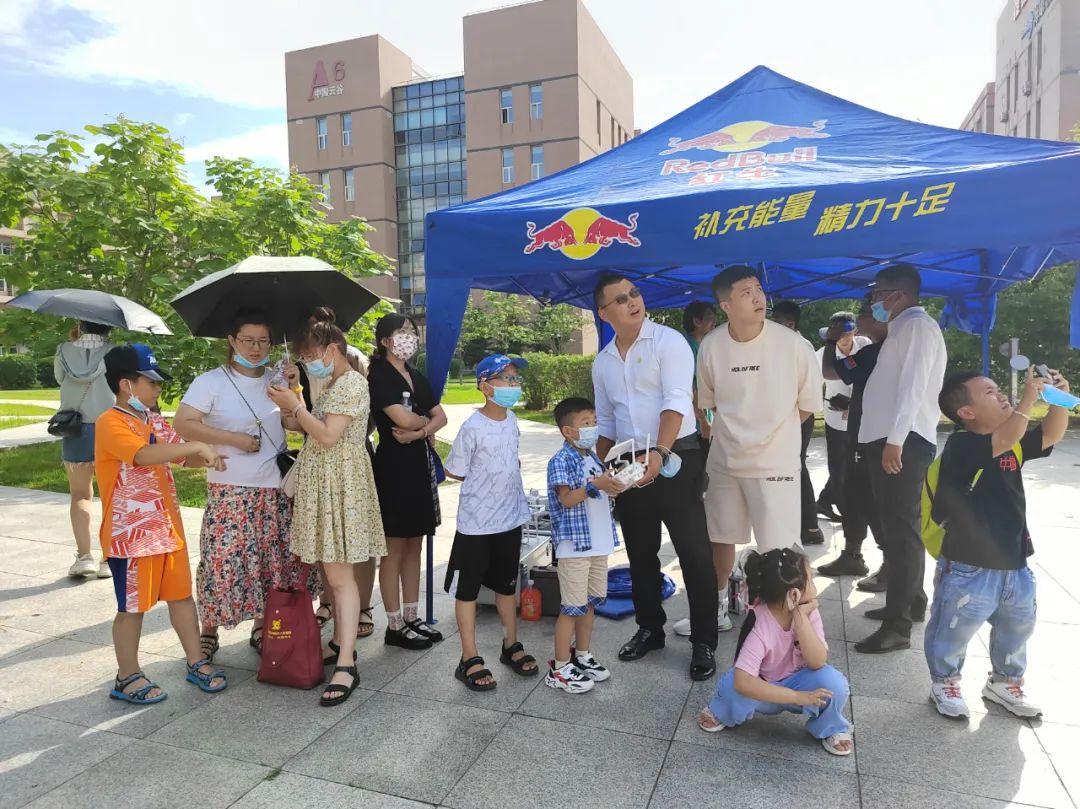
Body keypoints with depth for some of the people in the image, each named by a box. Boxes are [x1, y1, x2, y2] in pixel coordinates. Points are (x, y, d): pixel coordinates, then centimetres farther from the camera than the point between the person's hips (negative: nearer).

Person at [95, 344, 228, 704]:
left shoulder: (155, 422, 11)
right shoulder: (111, 423, -15)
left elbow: (182, 457, 17)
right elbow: (144, 454, -32)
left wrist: (207, 458, -3)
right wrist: (197, 445, -34)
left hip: (168, 526, 8)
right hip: (131, 532, -8)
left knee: (181, 594, 14)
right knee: (133, 605, 6)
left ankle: (196, 663, 26)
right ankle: (127, 677, 23)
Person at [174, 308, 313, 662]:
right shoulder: (211, 382, -5)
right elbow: (182, 424, -14)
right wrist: (235, 439, -16)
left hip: (275, 490, 4)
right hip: (229, 491, -4)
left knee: (274, 560, 9)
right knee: (222, 561, -2)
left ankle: (261, 628, 26)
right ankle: (209, 631, 20)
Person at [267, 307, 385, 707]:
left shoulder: (351, 383, -12)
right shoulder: (333, 385, 18)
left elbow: (328, 437, -20)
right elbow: (310, 431, 16)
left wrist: (295, 405, -13)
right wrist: (289, 408, 4)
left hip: (340, 483, -9)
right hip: (321, 483, 9)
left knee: (339, 574, -10)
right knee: (332, 571, 13)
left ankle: (346, 666, -8)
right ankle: (342, 643, 25)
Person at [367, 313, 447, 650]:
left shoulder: (416, 377, 15)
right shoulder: (380, 376, -8)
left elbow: (442, 417, 8)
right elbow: (403, 419, -20)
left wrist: (417, 432, -11)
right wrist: (427, 422, 0)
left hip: (420, 464, 8)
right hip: (393, 466, -8)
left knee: (414, 545, 12)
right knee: (394, 548, 0)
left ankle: (412, 618, 21)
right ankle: (395, 626, 10)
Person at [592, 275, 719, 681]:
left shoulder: (668, 341, -7)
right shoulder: (603, 361, 11)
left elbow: (676, 402, -19)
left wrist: (659, 454, -31)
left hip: (675, 459, -5)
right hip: (629, 465, 6)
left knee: (694, 553, 0)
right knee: (640, 554, 15)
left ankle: (704, 642, 13)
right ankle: (649, 629, 32)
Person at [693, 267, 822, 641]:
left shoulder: (793, 344, -16)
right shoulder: (711, 347, -9)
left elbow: (809, 404, -2)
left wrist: (772, 431, 3)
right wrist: (738, 431, 5)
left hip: (775, 462, -3)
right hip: (725, 459, 3)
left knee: (779, 549, -1)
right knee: (721, 537, 18)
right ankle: (720, 606, 40)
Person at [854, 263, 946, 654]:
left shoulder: (917, 325, -8)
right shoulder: (904, 328, 23)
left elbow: (913, 386, -20)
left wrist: (895, 440, -26)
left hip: (904, 440, -10)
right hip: (891, 438, 10)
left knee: (901, 529, -9)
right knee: (900, 527, 18)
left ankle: (897, 625, -6)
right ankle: (911, 601, 31)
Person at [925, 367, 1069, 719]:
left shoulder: (1013, 443, 6)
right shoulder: (960, 446, -22)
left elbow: (1051, 435, 9)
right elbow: (1002, 441, -36)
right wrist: (1028, 399, -28)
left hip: (1014, 567, 8)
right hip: (969, 570, -8)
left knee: (1017, 629, 25)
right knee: (954, 632, 8)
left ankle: (1005, 683, 46)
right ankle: (944, 684, 30)